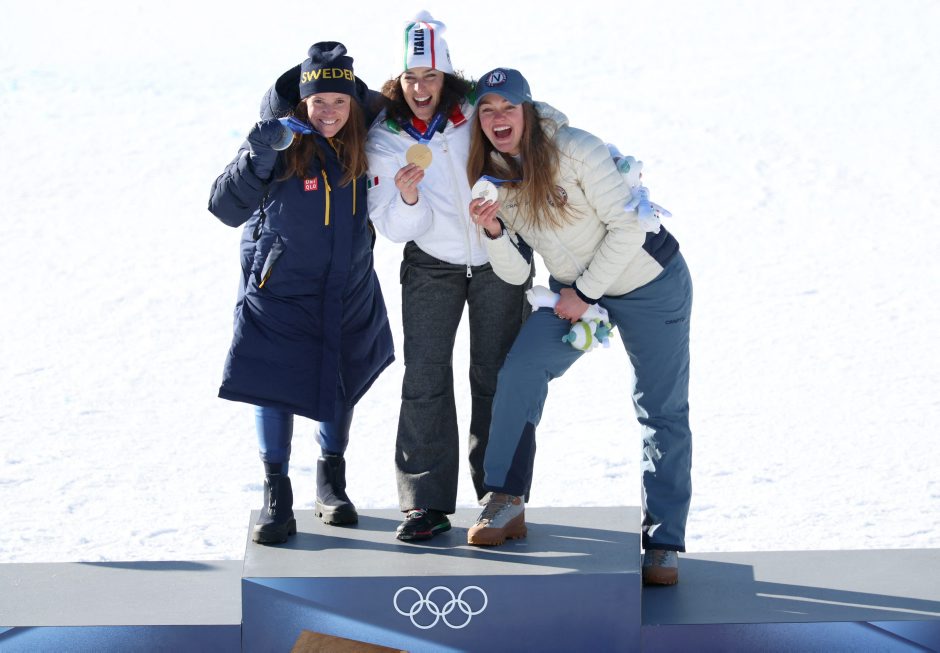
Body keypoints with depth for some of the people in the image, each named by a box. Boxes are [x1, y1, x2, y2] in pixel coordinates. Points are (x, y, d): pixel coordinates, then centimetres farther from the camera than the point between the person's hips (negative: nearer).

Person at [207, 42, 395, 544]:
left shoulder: (364, 138, -9)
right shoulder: (282, 140, -20)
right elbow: (226, 208, -26)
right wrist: (258, 159, -41)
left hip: (347, 287, 4)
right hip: (279, 287, -4)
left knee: (340, 381, 16)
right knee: (274, 387, -6)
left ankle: (332, 482, 34)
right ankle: (277, 498, 6)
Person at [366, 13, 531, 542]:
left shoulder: (480, 112, -16)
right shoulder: (386, 140, -13)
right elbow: (396, 229, -13)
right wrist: (407, 200, -36)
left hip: (497, 261, 0)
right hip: (431, 265, 0)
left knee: (496, 379, 5)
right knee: (424, 380, -7)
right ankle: (428, 504, -2)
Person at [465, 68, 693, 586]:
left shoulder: (575, 150, -22)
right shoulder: (495, 179, -3)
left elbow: (628, 226, -21)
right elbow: (517, 274, -1)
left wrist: (585, 292, -18)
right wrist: (493, 232, -20)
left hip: (650, 285, -5)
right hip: (575, 290, 5)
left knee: (662, 412, -3)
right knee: (520, 372, -16)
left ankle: (664, 544, 5)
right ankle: (507, 504, -7)